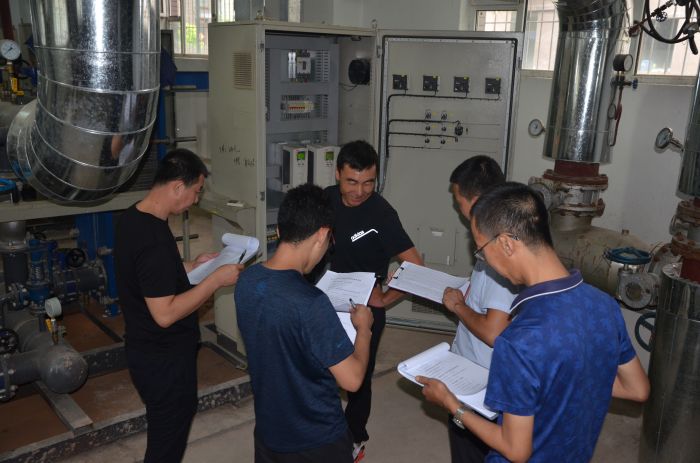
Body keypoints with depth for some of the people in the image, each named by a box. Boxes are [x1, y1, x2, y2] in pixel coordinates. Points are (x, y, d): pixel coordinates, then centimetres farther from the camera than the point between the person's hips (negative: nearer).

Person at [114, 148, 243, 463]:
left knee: (166, 428, 28)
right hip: (163, 357, -9)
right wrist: (216, 280, -23)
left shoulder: (132, 218, 1)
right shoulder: (154, 239, -30)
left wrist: (191, 266, 9)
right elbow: (165, 313, -30)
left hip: (148, 349, 10)